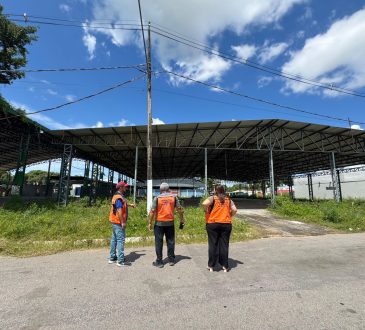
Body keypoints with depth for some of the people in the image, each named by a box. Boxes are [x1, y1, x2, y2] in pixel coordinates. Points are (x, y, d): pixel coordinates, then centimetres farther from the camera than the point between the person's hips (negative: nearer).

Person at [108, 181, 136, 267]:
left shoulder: (116, 196, 14)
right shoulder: (119, 197, -19)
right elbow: (119, 211, -26)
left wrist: (129, 204, 45)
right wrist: (123, 222, -24)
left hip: (115, 222, 10)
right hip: (119, 222, -10)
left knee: (114, 239, 16)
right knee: (120, 240, -6)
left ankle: (112, 258, 26)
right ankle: (121, 261, -2)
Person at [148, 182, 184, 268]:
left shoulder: (157, 198, -6)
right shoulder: (174, 197, -1)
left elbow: (152, 211, -10)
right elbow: (179, 209, 1)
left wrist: (150, 223, -2)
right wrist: (182, 220, 11)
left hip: (159, 223, -2)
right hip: (170, 223, 2)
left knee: (159, 242, 8)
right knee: (170, 241, 14)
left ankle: (159, 262, 16)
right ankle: (171, 260, 24)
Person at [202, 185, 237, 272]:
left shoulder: (213, 198, -2)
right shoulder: (228, 199, 8)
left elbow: (204, 203, -20)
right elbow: (234, 210, -2)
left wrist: (206, 211, -3)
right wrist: (229, 216, 13)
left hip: (213, 223, -2)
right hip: (226, 224, 2)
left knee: (213, 245, 7)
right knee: (224, 245, 11)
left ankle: (211, 266, 16)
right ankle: (225, 266, 19)